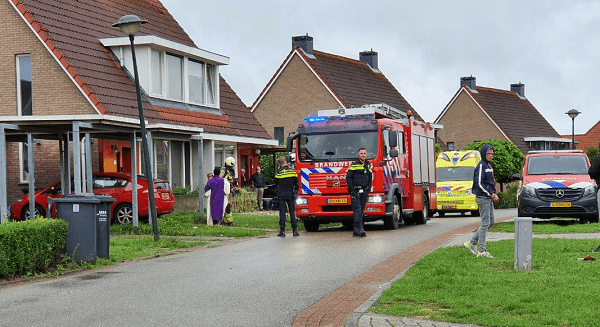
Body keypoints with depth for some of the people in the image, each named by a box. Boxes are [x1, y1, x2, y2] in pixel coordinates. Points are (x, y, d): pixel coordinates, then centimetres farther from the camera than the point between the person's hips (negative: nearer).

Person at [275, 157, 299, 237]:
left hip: (281, 194, -2)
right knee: (292, 211, 7)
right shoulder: (292, 171, 2)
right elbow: (297, 183, 6)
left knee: (282, 212, 1)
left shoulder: (279, 172, -7)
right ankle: (295, 230, 5)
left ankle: (282, 231, -1)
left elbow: (276, 182, 6)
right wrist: (296, 190, 21)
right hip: (291, 193, 2)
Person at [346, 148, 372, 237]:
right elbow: (348, 177, -3)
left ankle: (356, 231, 9)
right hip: (355, 191, -5)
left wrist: (368, 189, 10)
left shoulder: (369, 166, 15)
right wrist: (352, 189, -10)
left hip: (364, 192, 5)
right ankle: (359, 228, -21)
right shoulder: (354, 165, -1)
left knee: (361, 211, 5)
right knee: (357, 210, -14)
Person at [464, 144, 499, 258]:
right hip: (483, 198, -10)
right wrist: (491, 194, -18)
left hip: (489, 198, 10)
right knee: (485, 223, -7)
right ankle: (482, 251, -3)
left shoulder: (489, 166, 16)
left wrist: (494, 194, 8)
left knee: (490, 222, 12)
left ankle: (472, 242, 17)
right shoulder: (481, 165, -13)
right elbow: (479, 183, -19)